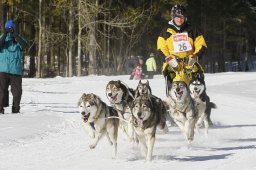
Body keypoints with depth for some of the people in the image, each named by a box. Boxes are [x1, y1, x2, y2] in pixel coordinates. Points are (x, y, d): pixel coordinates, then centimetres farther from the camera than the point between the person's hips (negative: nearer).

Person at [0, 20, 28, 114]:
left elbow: (24, 44, -14)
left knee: (17, 91, 4)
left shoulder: (18, 39, 7)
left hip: (16, 70, 1)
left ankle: (15, 109, 14)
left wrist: (15, 35, -22)